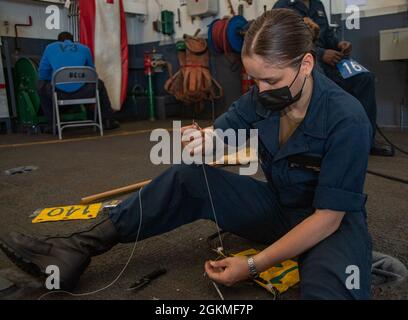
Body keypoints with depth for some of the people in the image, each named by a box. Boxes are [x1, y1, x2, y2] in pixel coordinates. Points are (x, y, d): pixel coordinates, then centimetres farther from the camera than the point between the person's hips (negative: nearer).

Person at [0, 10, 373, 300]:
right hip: (278, 207, 5)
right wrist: (203, 141, -27)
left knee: (327, 289, -40)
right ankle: (78, 249, -9)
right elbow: (220, 133, -1)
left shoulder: (346, 120, -25)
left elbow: (328, 217, -24)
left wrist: (253, 265, -25)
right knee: (187, 177, -10)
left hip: (333, 221, -4)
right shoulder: (263, 97, -9)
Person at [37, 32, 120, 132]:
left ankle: (53, 124, 27)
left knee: (41, 85, 32)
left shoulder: (50, 48, 18)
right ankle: (108, 121, 33)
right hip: (82, 93, 1)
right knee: (99, 84, 32)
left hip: (59, 93, 0)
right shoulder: (84, 48, 20)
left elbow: (42, 74, 17)